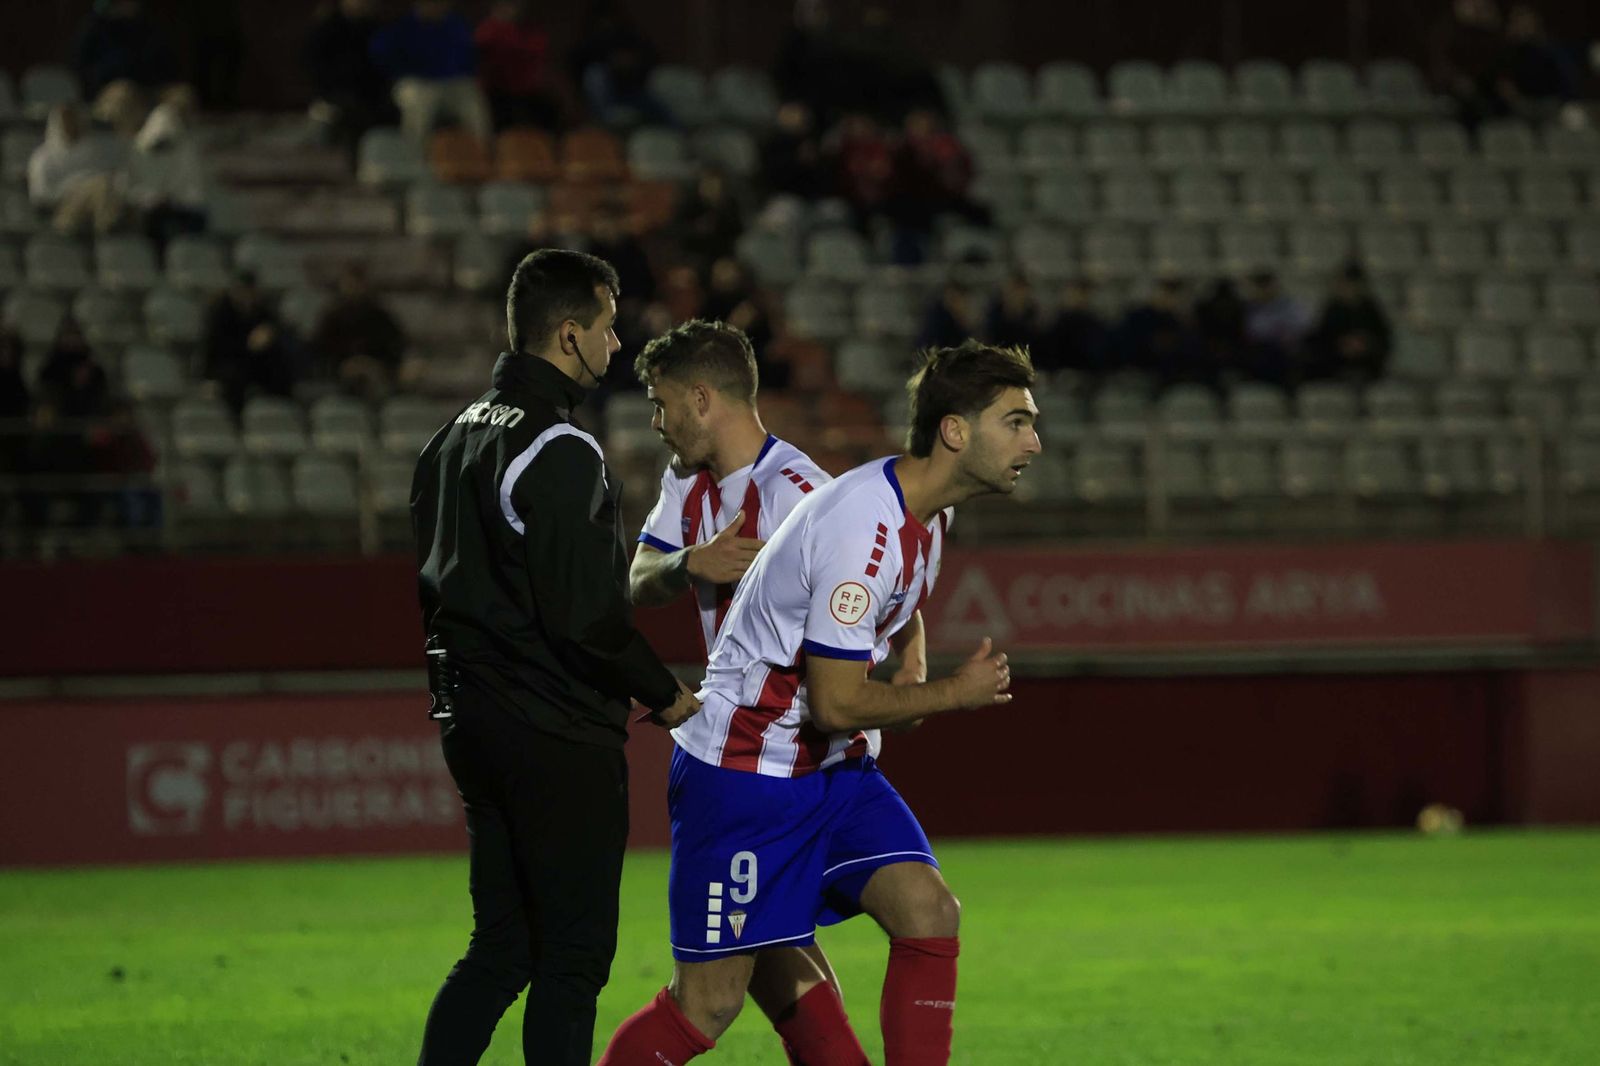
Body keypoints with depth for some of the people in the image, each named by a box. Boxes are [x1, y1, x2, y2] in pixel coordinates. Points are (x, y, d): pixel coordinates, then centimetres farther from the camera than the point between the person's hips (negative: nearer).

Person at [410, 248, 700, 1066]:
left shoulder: (454, 439, 14)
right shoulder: (559, 453, -16)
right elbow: (583, 614, -21)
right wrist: (661, 692, -7)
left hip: (475, 722, 9)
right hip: (560, 737, -9)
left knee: (500, 947, 13)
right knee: (574, 954, -2)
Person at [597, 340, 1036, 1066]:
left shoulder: (927, 513, 4)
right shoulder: (866, 524, -26)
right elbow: (836, 705, -23)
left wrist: (911, 674, 10)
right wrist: (955, 694, -10)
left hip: (835, 770, 9)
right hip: (743, 778, -9)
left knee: (929, 913, -13)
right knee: (706, 1007, -4)